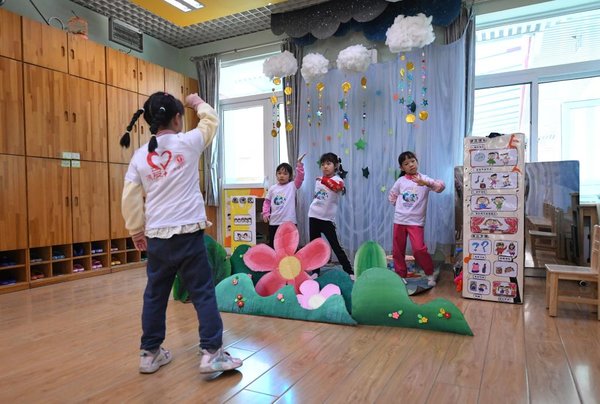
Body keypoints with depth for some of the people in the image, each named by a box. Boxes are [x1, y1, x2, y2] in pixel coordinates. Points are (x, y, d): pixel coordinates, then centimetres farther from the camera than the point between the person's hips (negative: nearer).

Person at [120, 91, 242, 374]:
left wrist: (136, 231, 17)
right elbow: (211, 121, 14)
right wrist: (198, 103, 34)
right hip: (188, 234, -4)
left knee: (155, 294, 16)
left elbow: (130, 200, 5)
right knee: (203, 292, 5)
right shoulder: (188, 143, -5)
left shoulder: (139, 156, 4)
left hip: (156, 237, 4)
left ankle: (150, 353, 28)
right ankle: (212, 353, 8)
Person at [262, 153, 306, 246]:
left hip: (289, 221, -3)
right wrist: (265, 213, -1)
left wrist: (299, 165, -23)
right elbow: (267, 202, 11)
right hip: (274, 222, 3)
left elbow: (300, 178, -14)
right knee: (272, 244, 12)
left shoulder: (292, 186, 0)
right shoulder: (272, 188, 8)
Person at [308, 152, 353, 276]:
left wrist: (324, 180, -46)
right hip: (313, 216, 6)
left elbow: (337, 186, -35)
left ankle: (349, 272, 6)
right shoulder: (319, 180, 9)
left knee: (335, 246, -3)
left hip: (327, 219, -6)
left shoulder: (338, 180, -10)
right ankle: (315, 272, 23)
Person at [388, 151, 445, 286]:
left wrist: (426, 183, -37)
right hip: (399, 220, 3)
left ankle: (430, 274, 9)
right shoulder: (400, 181, 3)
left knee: (419, 249, -13)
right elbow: (392, 196, 17)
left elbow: (441, 186, -22)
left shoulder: (424, 179, -5)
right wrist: (400, 205, 5)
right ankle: (400, 275, 25)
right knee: (398, 250, 9)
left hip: (416, 221, -3)